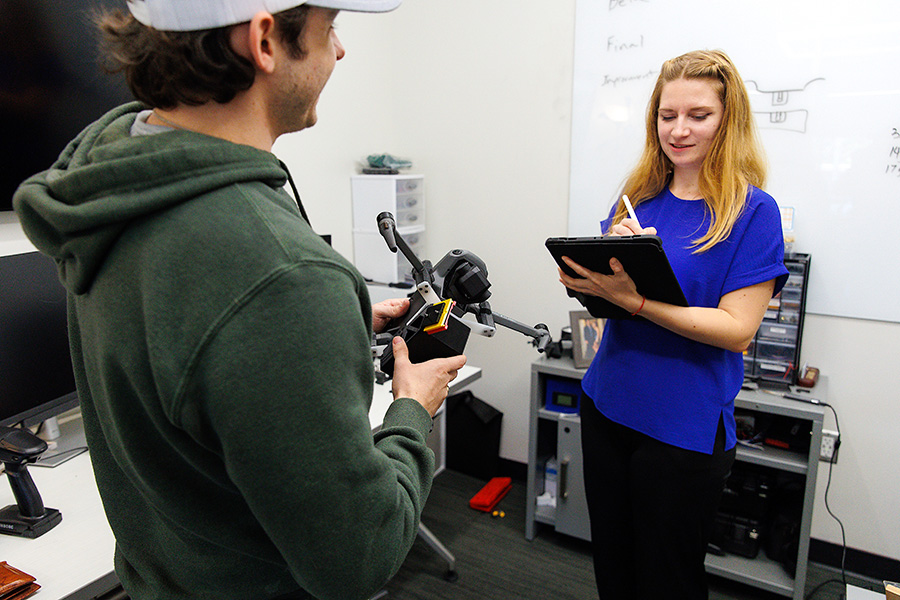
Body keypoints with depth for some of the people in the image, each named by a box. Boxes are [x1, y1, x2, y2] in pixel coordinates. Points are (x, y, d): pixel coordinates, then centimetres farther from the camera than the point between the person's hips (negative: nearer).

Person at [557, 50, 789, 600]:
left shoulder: (753, 211, -10)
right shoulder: (638, 198, 4)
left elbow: (737, 329, -16)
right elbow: (604, 292, 7)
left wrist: (631, 298, -26)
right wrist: (612, 254, -15)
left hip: (685, 428, -4)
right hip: (606, 407, 5)